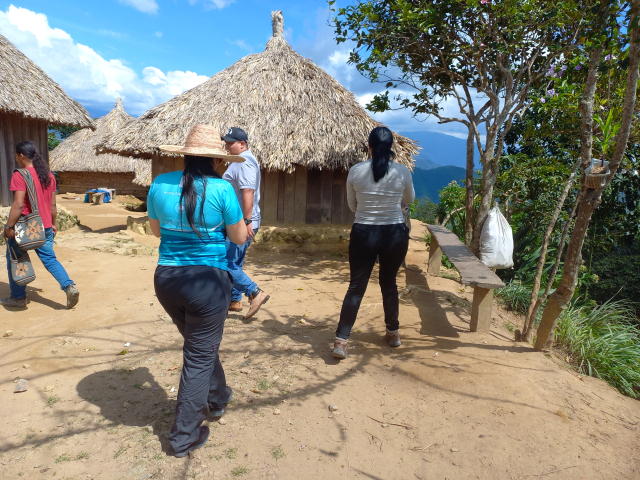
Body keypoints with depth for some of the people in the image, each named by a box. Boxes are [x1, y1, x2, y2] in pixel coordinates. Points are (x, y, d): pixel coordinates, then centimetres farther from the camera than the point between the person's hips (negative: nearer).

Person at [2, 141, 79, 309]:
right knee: (50, 259, 9)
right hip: (44, 227, 6)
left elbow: (18, 205, -20)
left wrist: (9, 227, -15)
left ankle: (18, 297, 20)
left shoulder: (20, 175, -13)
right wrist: (53, 224, 20)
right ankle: (70, 286, -10)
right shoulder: (49, 175, 8)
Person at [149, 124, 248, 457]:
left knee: (200, 344, 26)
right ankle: (185, 436, 24)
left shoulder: (160, 184, 0)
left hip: (166, 278, 6)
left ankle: (217, 398, 47)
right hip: (208, 280, -5)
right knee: (199, 356, 10)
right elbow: (240, 237, -5)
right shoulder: (221, 189, -15)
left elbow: (156, 230, 13)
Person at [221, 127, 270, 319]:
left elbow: (248, 192, -25)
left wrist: (247, 221, -28)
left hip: (242, 223, -11)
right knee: (233, 263, 16)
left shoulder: (245, 162, -16)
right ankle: (234, 300, 26)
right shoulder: (240, 161, 17)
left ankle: (255, 293, -2)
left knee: (227, 263, -7)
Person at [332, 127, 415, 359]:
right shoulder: (402, 171, -6)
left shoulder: (355, 171, -6)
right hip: (395, 234, 1)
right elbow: (410, 199, 13)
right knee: (389, 283, 18)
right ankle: (393, 333, 33)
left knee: (356, 287, 4)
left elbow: (352, 205, 6)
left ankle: (341, 340, 2)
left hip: (363, 234, -1)